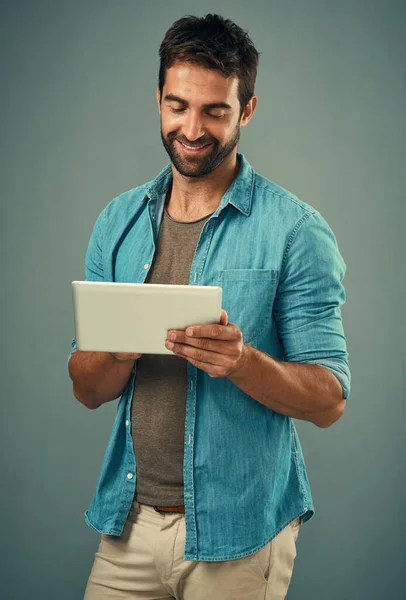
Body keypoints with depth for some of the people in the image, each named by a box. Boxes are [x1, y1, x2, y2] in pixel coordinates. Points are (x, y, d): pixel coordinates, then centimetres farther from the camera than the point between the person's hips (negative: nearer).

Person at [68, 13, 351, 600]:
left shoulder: (295, 231, -10)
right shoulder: (119, 221, 3)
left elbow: (329, 401, -10)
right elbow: (87, 391, 4)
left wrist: (242, 361, -28)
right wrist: (123, 345, -17)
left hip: (238, 532, -3)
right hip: (129, 522, 4)